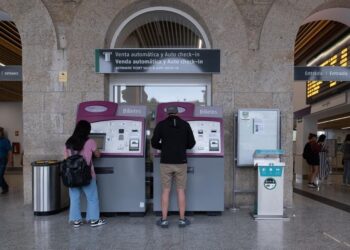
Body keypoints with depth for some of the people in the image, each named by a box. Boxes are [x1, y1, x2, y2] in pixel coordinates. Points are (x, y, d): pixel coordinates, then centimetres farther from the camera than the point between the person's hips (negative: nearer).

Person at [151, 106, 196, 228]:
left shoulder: (161, 125, -1)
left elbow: (154, 143, -2)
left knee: (165, 191, 9)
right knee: (180, 191, 10)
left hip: (166, 162, 0)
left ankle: (164, 220, 13)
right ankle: (182, 220, 15)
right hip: (181, 162, 1)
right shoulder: (185, 125, 1)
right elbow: (191, 143, 3)